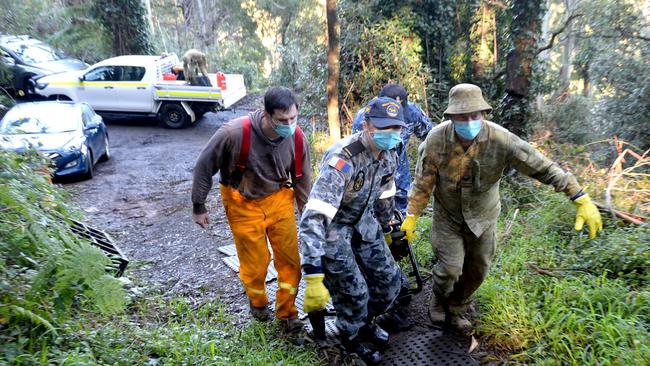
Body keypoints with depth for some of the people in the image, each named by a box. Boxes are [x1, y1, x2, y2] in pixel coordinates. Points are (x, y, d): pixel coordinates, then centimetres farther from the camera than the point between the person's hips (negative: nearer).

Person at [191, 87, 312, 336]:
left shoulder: (296, 136, -15)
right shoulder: (234, 133, -28)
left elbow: (302, 178, 1)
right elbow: (204, 166, -13)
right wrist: (199, 207, -4)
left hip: (279, 199, 3)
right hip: (244, 204, -2)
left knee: (291, 259, 0)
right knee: (254, 262, 8)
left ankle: (287, 313, 23)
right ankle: (258, 302, 41)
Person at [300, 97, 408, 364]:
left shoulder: (388, 155, -9)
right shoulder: (343, 158, -34)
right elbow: (314, 215, -41)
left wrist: (385, 227, 24)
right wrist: (313, 275, -45)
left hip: (364, 223, 7)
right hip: (332, 228, -7)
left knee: (390, 281, 10)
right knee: (354, 294, -1)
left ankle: (366, 322, 42)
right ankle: (352, 341, 33)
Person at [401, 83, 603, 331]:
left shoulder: (499, 139, -25)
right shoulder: (436, 140, -23)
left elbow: (543, 168, -20)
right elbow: (423, 182, -12)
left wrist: (582, 199, -20)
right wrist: (411, 215, -10)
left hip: (483, 217, 2)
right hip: (448, 215, -2)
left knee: (478, 269, 14)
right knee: (450, 268, -6)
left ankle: (456, 308, 41)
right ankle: (439, 297, 30)